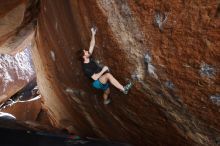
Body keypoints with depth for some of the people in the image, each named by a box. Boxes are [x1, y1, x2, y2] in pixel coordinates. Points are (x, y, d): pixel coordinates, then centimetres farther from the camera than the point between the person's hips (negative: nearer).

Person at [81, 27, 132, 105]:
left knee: (107, 92, 28)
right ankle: (123, 89, -35)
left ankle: (106, 101, 60)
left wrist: (93, 34, -7)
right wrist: (103, 70, -26)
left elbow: (92, 46, -2)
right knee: (108, 75, -36)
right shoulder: (86, 67, -25)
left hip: (103, 80, 9)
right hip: (97, 83, -9)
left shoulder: (89, 58, -4)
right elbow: (95, 77, -28)